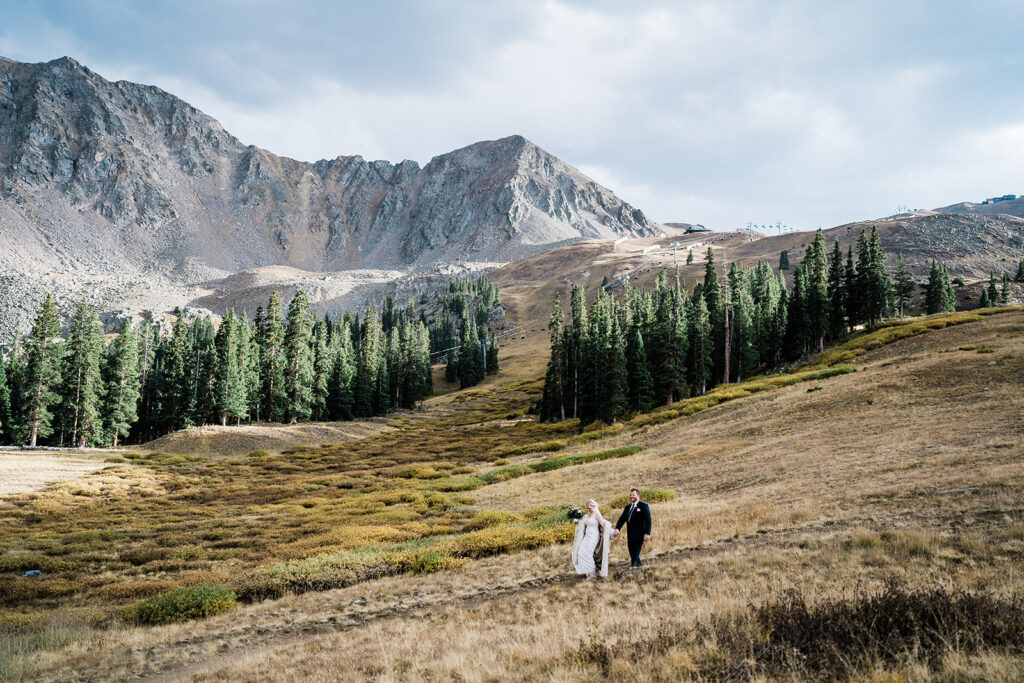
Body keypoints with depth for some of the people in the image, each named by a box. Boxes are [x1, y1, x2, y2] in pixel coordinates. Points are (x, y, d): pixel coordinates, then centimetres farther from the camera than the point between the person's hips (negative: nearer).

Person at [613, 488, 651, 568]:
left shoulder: (643, 506, -3)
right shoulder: (627, 507, 15)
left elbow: (648, 520, -8)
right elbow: (622, 518, 8)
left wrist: (647, 533, -16)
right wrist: (617, 528, -9)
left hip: (638, 536, -6)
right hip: (630, 536, 6)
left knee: (635, 555, -11)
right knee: (632, 556, 8)